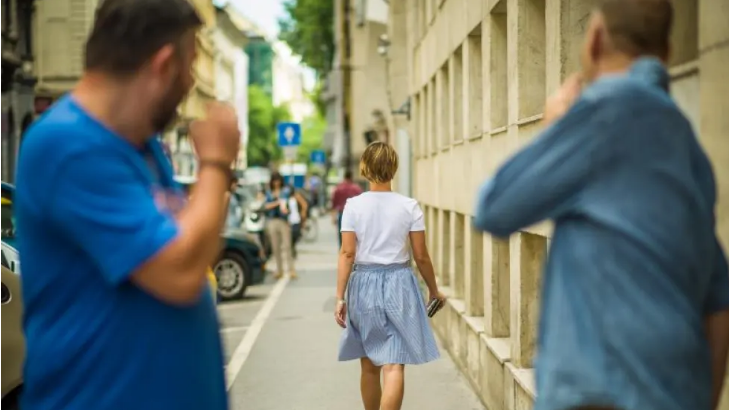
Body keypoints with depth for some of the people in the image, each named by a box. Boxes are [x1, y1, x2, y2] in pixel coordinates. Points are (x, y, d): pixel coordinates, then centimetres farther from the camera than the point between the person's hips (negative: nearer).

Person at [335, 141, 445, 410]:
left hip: (364, 285, 2)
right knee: (394, 367, -5)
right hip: (399, 284, -2)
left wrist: (340, 297, -3)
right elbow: (421, 257, -1)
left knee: (369, 366, 17)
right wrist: (433, 290, 14)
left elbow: (347, 254, -6)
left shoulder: (353, 206, -3)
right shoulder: (409, 206, -3)